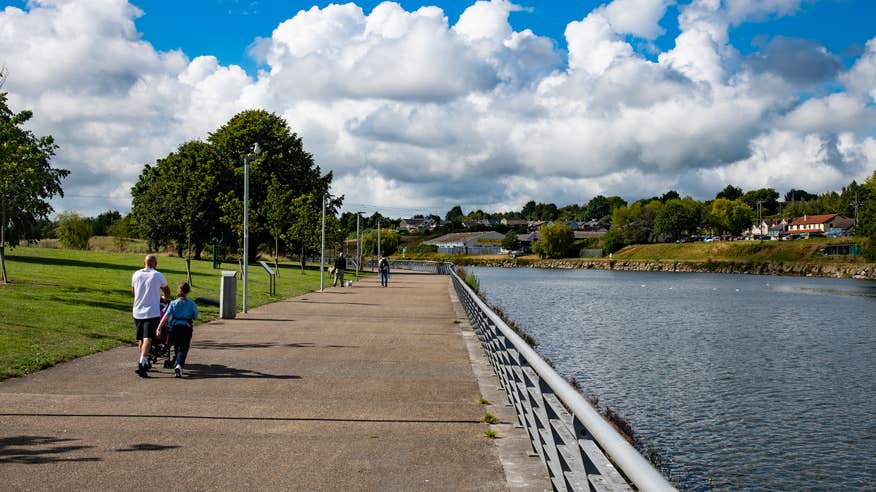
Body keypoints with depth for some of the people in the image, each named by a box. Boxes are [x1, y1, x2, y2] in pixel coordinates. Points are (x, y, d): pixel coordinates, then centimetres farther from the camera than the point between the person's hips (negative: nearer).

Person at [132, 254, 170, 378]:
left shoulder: (136, 274, 5)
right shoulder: (158, 276, -5)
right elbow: (167, 292, 10)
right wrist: (164, 298, 34)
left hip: (137, 312, 5)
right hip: (152, 312, -5)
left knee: (140, 339, 16)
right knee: (148, 338, -11)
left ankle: (145, 363, 29)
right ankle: (142, 363, -24)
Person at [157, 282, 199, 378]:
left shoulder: (173, 303, 0)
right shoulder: (192, 304, -1)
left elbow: (166, 316, -6)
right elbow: (195, 317, 5)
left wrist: (159, 328, -6)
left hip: (175, 327, 2)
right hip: (186, 328, -1)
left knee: (177, 347, 18)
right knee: (183, 348, -3)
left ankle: (179, 365, 29)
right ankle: (179, 366, -24)